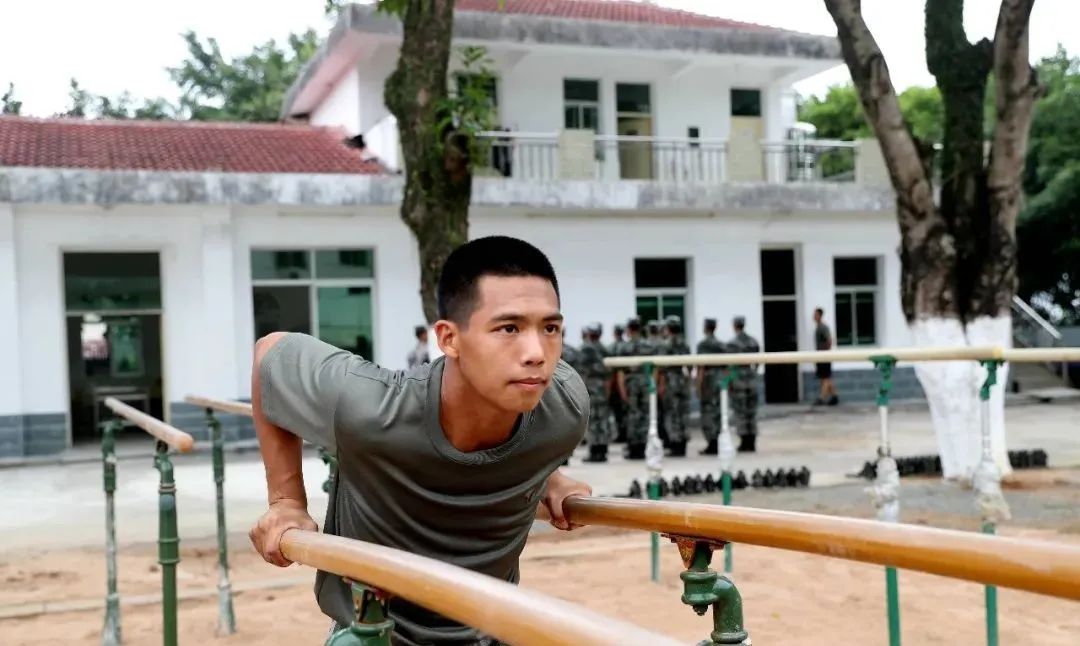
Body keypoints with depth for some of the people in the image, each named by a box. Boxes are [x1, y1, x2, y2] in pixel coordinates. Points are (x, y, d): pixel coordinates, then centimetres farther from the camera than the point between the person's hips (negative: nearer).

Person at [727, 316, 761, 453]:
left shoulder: (732, 343, -12)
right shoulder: (754, 342, 6)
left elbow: (731, 365, -13)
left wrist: (729, 382, -8)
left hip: (738, 380, -5)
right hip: (752, 380, 5)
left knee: (740, 412, 1)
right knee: (752, 411, 9)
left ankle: (745, 441, 2)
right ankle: (752, 442, 11)